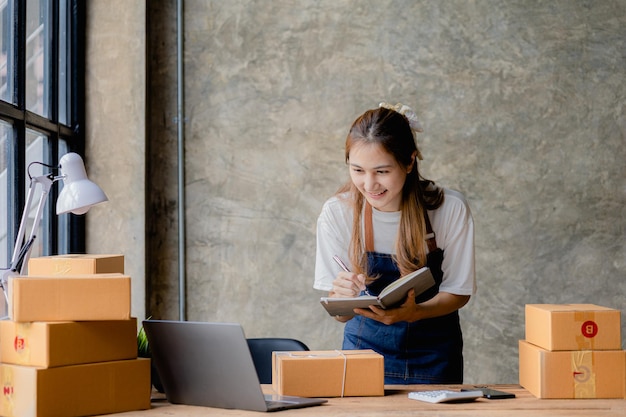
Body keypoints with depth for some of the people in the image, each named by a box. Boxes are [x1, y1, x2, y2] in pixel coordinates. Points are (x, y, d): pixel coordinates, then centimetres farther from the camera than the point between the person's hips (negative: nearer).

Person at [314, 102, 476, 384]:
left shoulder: (450, 209, -15)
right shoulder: (337, 213, -13)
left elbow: (459, 292, -5)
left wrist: (414, 313, -25)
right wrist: (343, 298, -31)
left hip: (433, 358, 0)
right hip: (366, 347, 0)